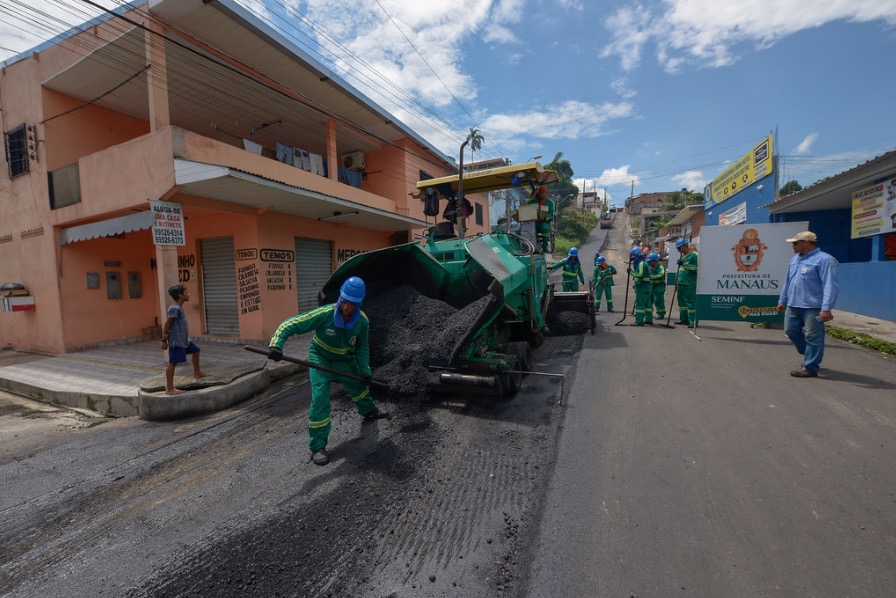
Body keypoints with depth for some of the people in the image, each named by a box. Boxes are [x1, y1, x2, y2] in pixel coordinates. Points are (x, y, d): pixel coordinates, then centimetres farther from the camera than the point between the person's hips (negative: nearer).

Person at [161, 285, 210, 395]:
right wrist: (164, 340, -17)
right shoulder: (175, 308, -18)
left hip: (184, 339, 10)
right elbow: (167, 324, -18)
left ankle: (197, 373, 36)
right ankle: (169, 389, 1)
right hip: (176, 341, -10)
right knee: (172, 363, -5)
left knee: (196, 350, 21)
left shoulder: (179, 308, 12)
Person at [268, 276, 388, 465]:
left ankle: (368, 411, 53)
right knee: (320, 398, -15)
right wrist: (276, 344, -45)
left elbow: (362, 348, -5)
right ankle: (317, 447, -1)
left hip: (344, 360, 4)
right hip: (320, 359, -4)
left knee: (359, 386, 20)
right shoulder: (324, 314, -33)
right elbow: (289, 325, -31)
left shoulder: (362, 321, -21)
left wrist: (365, 372, -7)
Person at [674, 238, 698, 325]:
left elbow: (697, 268, -16)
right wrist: (678, 277, 21)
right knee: (682, 301, 13)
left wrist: (684, 264, -19)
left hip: (690, 283, -9)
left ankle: (693, 321, -6)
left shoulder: (694, 254, -8)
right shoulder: (683, 255, 19)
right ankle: (683, 319, 21)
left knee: (691, 301, -9)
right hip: (681, 282, 9)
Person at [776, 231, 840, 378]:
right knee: (791, 331, 15)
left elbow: (831, 286, -17)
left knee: (812, 337, -2)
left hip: (813, 307, -8)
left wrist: (826, 308, -24)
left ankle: (810, 367, 5)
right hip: (793, 305, 8)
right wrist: (782, 300, 21)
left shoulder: (824, 259, -11)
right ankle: (811, 356, 34)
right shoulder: (795, 259, 15)